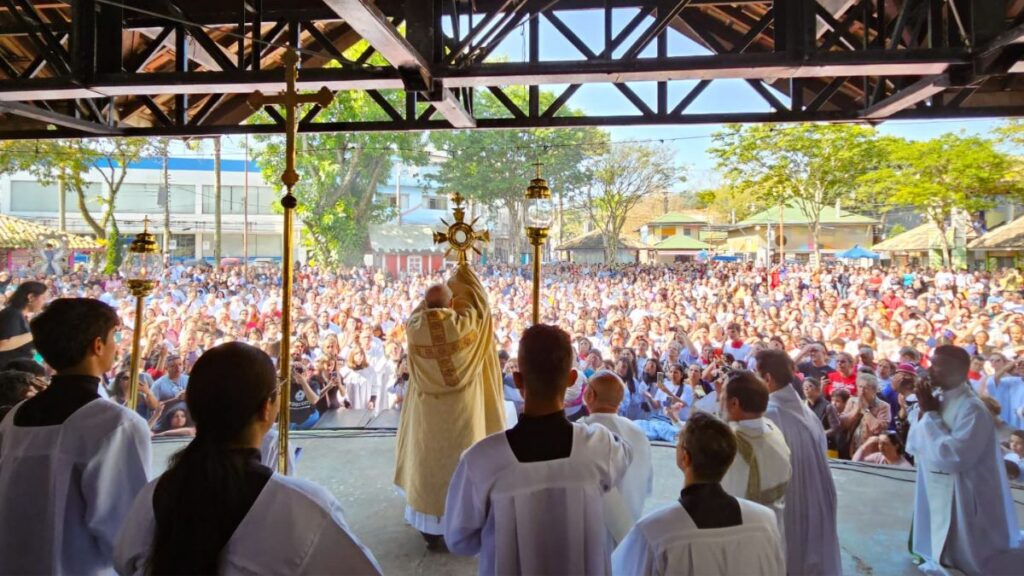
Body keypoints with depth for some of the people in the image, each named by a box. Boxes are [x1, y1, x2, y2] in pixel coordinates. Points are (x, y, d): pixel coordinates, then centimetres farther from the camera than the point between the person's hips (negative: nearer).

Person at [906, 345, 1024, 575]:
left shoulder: (972, 409, -23)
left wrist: (930, 414, -23)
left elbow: (952, 456, -32)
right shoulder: (937, 400, 2)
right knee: (941, 558, 21)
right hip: (937, 498, 7)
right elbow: (913, 447, 5)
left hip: (963, 503, -7)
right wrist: (923, 411, -9)